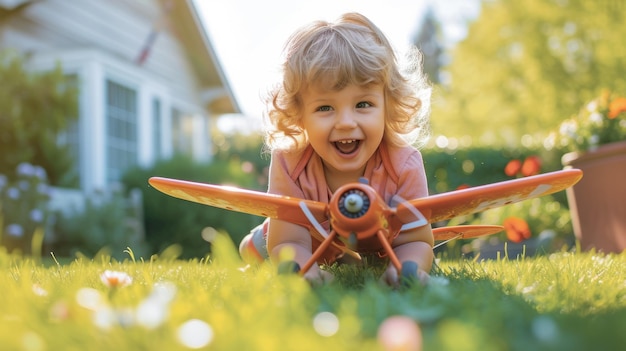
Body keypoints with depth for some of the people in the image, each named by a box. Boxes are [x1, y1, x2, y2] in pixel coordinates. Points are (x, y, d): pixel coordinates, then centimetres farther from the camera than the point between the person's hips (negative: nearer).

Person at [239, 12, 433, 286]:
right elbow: (288, 244, -40)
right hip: (312, 250, 0)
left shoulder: (404, 165, -38)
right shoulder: (289, 164, -39)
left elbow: (414, 241, -33)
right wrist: (306, 269, -66)